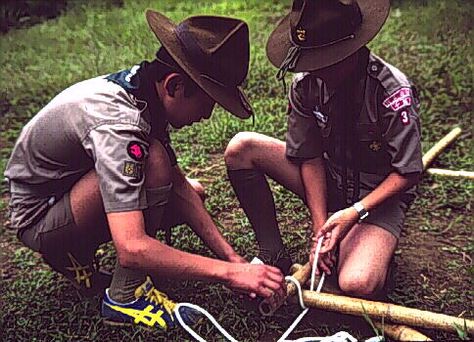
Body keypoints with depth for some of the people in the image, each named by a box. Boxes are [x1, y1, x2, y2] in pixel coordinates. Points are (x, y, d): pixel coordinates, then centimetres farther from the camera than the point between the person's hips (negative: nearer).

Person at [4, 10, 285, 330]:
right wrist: (229, 272, -35)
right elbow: (132, 249, -41)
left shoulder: (142, 87, -8)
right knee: (152, 160, -31)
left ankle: (74, 254, 8)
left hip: (72, 190, 9)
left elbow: (179, 187, -5)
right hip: (40, 217, -8)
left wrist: (232, 257, -10)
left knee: (194, 193, 6)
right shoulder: (117, 123, -35)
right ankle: (126, 297, -15)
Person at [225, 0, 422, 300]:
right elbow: (310, 157, -8)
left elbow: (408, 173, -17)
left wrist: (355, 212, -27)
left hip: (380, 195, -4)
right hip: (328, 184, 5)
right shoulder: (306, 84, -11)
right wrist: (319, 226, -16)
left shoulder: (393, 91, -24)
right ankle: (273, 254, -4)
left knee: (358, 286, -32)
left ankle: (376, 244, 7)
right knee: (240, 148, -14)